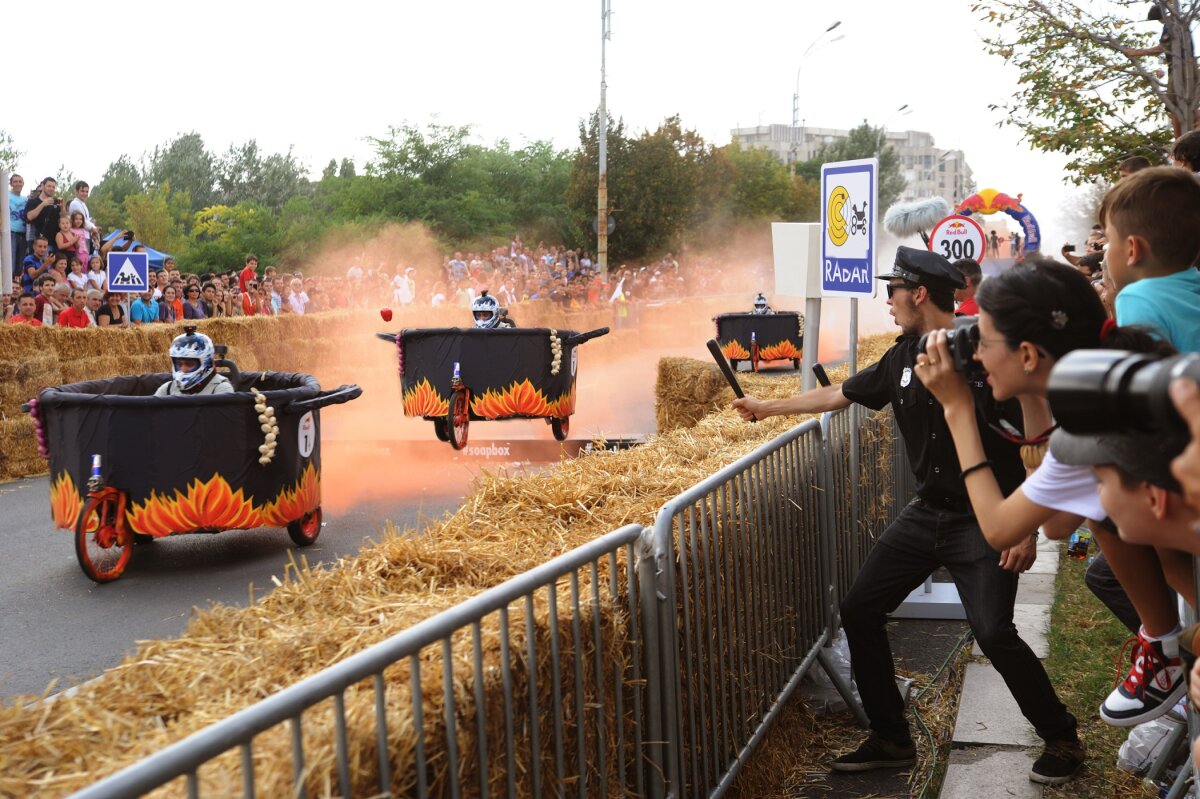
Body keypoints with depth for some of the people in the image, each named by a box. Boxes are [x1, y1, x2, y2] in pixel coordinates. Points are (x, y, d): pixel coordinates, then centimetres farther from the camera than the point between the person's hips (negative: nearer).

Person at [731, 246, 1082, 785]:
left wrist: (1027, 528, -19)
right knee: (859, 610, 4)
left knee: (994, 634, -17)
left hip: (985, 521, -7)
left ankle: (1062, 740, 8)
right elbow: (839, 393, 18)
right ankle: (891, 740, 18)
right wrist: (767, 408, 26)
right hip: (925, 515, 7)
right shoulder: (903, 359, 2)